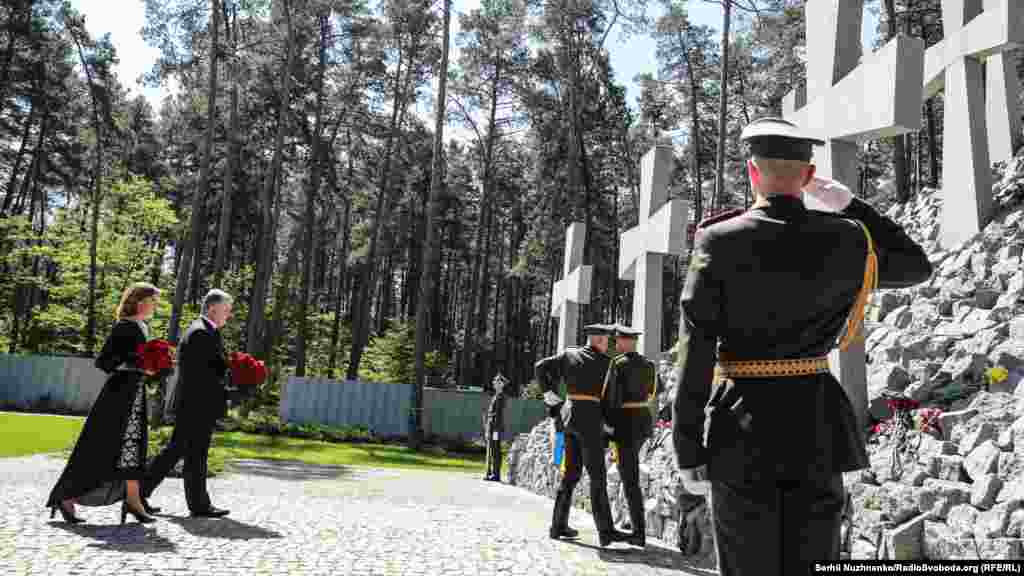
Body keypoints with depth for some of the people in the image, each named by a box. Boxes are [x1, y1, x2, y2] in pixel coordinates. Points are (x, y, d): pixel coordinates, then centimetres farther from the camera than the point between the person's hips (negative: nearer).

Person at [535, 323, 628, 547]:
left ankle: (558, 525, 15)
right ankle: (606, 531, -8)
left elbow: (540, 367, 8)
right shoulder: (605, 362, -3)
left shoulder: (568, 354, 11)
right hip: (589, 418, -6)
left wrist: (549, 393, 13)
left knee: (571, 473, 13)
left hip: (570, 415, 7)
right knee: (597, 476, -7)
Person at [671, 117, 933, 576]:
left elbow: (695, 353, -12)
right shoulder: (844, 238, -1)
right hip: (816, 428, 3)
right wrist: (849, 205, 15)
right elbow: (917, 265, 20)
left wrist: (689, 451, -6)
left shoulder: (719, 240, -10)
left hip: (740, 431, -2)